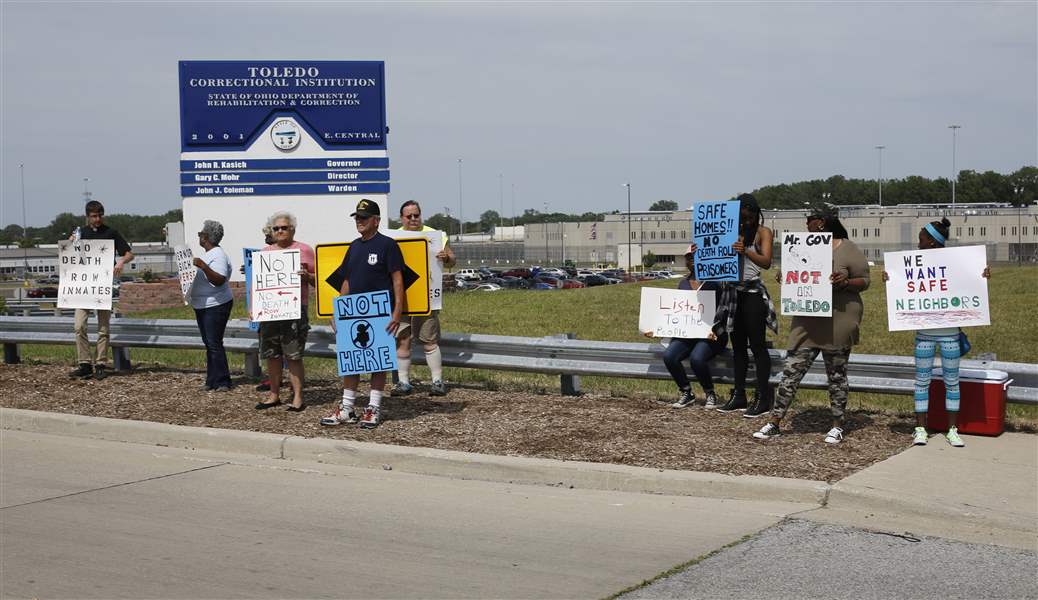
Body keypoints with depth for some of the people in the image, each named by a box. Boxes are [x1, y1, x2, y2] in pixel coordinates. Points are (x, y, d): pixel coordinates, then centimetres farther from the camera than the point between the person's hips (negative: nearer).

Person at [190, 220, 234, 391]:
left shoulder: (218, 256, -17)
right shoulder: (209, 254, 14)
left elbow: (219, 280, -28)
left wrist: (203, 266, -34)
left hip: (216, 306, -11)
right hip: (202, 306, 11)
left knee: (214, 344, -11)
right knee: (209, 343, 12)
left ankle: (222, 382, -7)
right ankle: (212, 381, 17)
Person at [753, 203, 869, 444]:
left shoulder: (849, 250, -5)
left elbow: (865, 280, -4)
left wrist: (846, 283, -23)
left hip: (838, 322, -5)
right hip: (806, 322, 5)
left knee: (837, 374, 6)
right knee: (791, 371, 1)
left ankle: (837, 426, 17)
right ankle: (774, 422, 3)